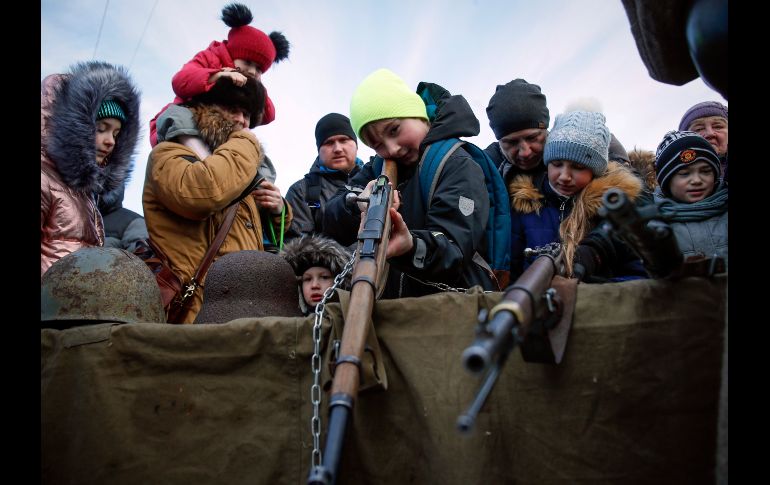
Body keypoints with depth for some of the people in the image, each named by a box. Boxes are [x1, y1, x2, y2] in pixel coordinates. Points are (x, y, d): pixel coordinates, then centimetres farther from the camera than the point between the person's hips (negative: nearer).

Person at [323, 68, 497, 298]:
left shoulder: (459, 167, -6)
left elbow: (452, 247, -18)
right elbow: (332, 223, 2)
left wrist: (411, 246, -37)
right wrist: (358, 205, -17)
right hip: (393, 306, 5)